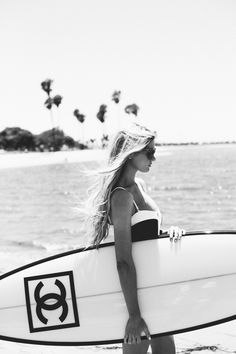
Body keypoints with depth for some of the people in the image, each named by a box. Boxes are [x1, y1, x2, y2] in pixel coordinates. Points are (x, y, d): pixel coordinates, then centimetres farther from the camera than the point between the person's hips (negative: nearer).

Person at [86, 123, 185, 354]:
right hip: (135, 289, -9)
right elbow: (124, 261, -24)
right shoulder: (122, 196, -20)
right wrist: (134, 315, -25)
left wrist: (169, 231, -2)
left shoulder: (139, 185, 7)